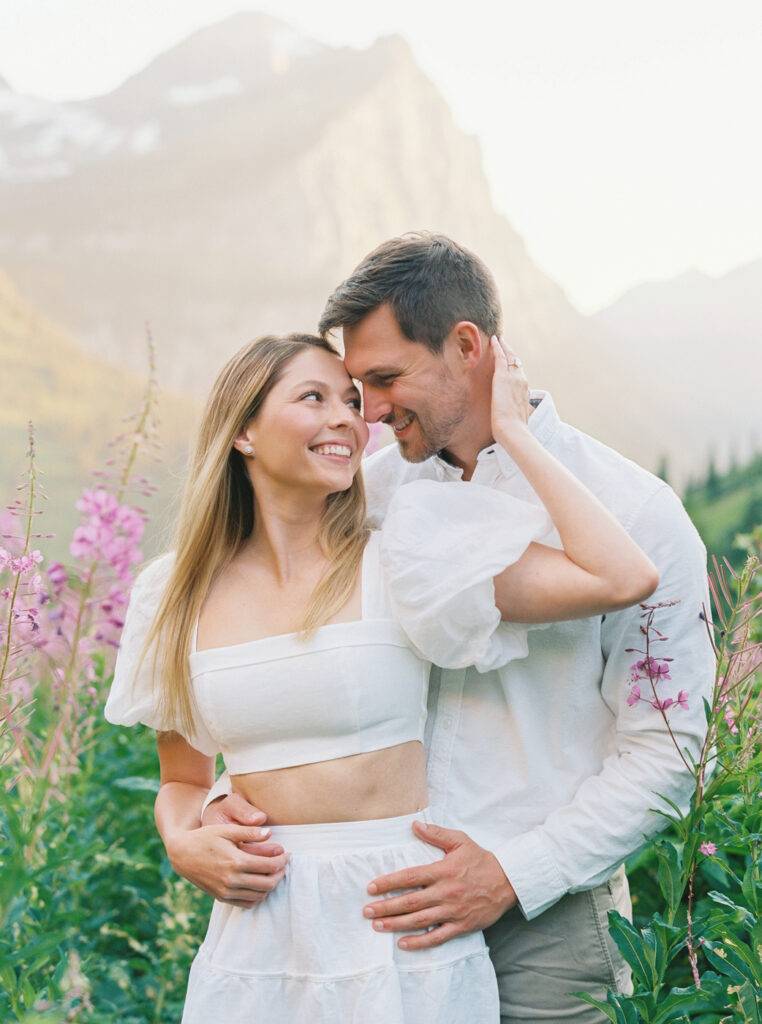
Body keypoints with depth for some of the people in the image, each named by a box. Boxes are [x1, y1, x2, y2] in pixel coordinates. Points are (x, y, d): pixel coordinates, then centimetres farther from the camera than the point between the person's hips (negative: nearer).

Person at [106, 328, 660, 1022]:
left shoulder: (401, 562, -8)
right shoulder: (179, 593, 3)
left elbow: (623, 577, -19)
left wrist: (511, 431, -11)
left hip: (403, 937, -3)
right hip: (256, 939, 3)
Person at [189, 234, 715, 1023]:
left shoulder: (634, 512, -7)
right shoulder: (372, 489, 5)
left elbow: (664, 747, -7)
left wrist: (514, 875, -15)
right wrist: (225, 801, -9)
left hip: (541, 918, -3)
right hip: (381, 899, 3)